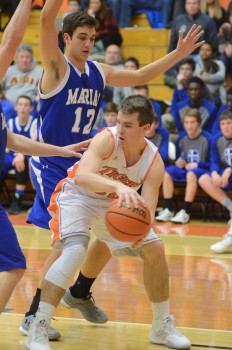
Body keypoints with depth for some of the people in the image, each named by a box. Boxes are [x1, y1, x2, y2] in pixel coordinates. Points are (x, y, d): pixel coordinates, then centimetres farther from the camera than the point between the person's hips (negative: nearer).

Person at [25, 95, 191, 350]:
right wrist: (117, 186, -64)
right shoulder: (107, 139, -30)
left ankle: (162, 327, 20)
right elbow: (82, 176, -47)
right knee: (75, 251, -29)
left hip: (114, 204, 5)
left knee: (155, 251, 1)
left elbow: (147, 210, -24)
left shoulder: (154, 162, -18)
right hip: (77, 196, -5)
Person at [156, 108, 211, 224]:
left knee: (191, 174, -38)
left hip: (201, 170, -5)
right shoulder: (182, 137, 5)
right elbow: (178, 159, 18)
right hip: (185, 169, 5)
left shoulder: (207, 138, -9)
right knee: (167, 172, -21)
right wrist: (178, 162, -4)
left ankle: (185, 212, -36)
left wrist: (197, 165, -17)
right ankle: (169, 210, -21)